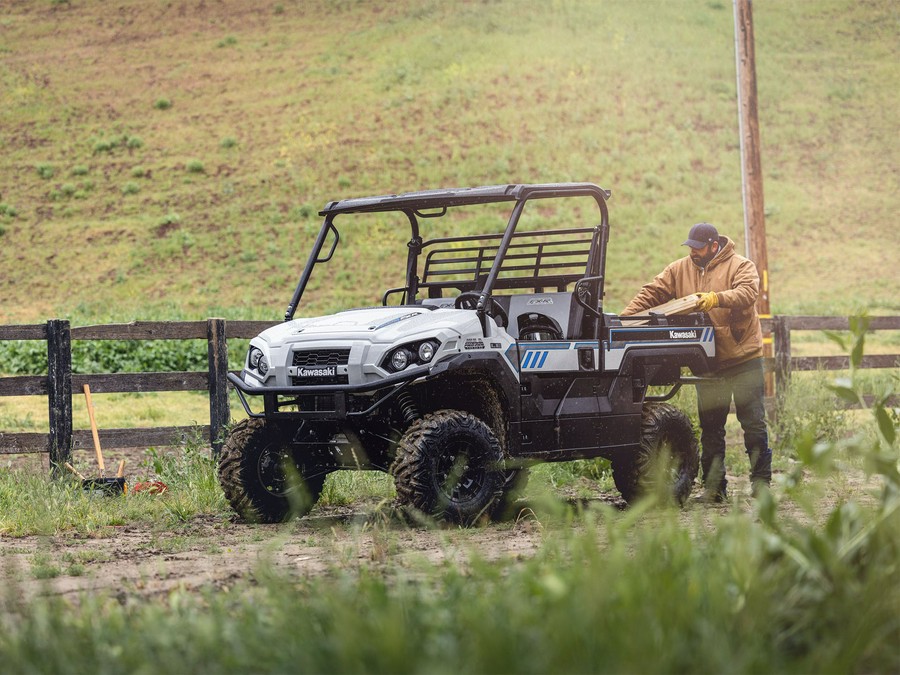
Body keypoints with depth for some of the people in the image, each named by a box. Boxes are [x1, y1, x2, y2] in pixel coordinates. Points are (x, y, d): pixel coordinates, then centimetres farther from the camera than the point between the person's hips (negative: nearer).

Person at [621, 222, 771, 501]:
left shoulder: (740, 266, -4)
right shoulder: (679, 270, 10)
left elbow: (747, 292, -22)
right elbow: (650, 294, 7)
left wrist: (717, 299, -38)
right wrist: (624, 319, -6)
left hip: (744, 358, -4)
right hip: (707, 363, 4)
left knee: (753, 423, -1)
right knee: (710, 428, 5)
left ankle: (760, 481, 7)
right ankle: (713, 487, 9)